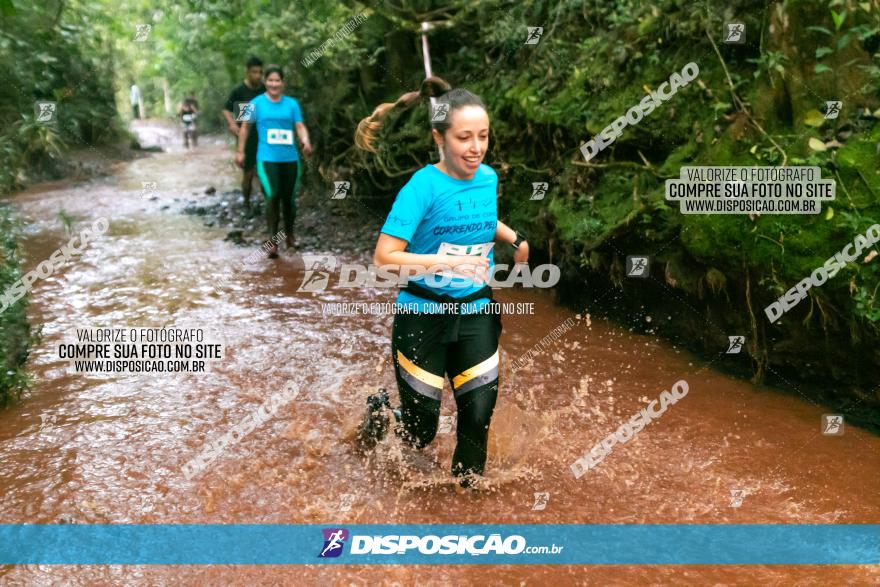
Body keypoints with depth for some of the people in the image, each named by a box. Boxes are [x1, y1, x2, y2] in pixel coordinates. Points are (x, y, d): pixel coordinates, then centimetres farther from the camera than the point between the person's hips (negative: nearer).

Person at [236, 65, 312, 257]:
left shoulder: (292, 103, 7)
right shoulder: (257, 103, 3)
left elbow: (300, 126, 0)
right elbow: (245, 127, 10)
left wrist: (305, 141, -20)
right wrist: (240, 151, 8)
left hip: (290, 158, 3)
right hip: (267, 159, -2)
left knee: (289, 198, 11)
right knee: (273, 198, -14)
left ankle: (289, 234, 33)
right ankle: (273, 241, -6)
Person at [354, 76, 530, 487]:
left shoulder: (489, 178, 0)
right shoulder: (423, 185, -18)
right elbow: (384, 257, -24)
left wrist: (515, 238, 7)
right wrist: (448, 260, -34)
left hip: (475, 313, 5)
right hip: (423, 317, -4)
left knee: (479, 415, 0)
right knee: (419, 434, 6)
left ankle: (466, 486, 26)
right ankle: (377, 410, 40)